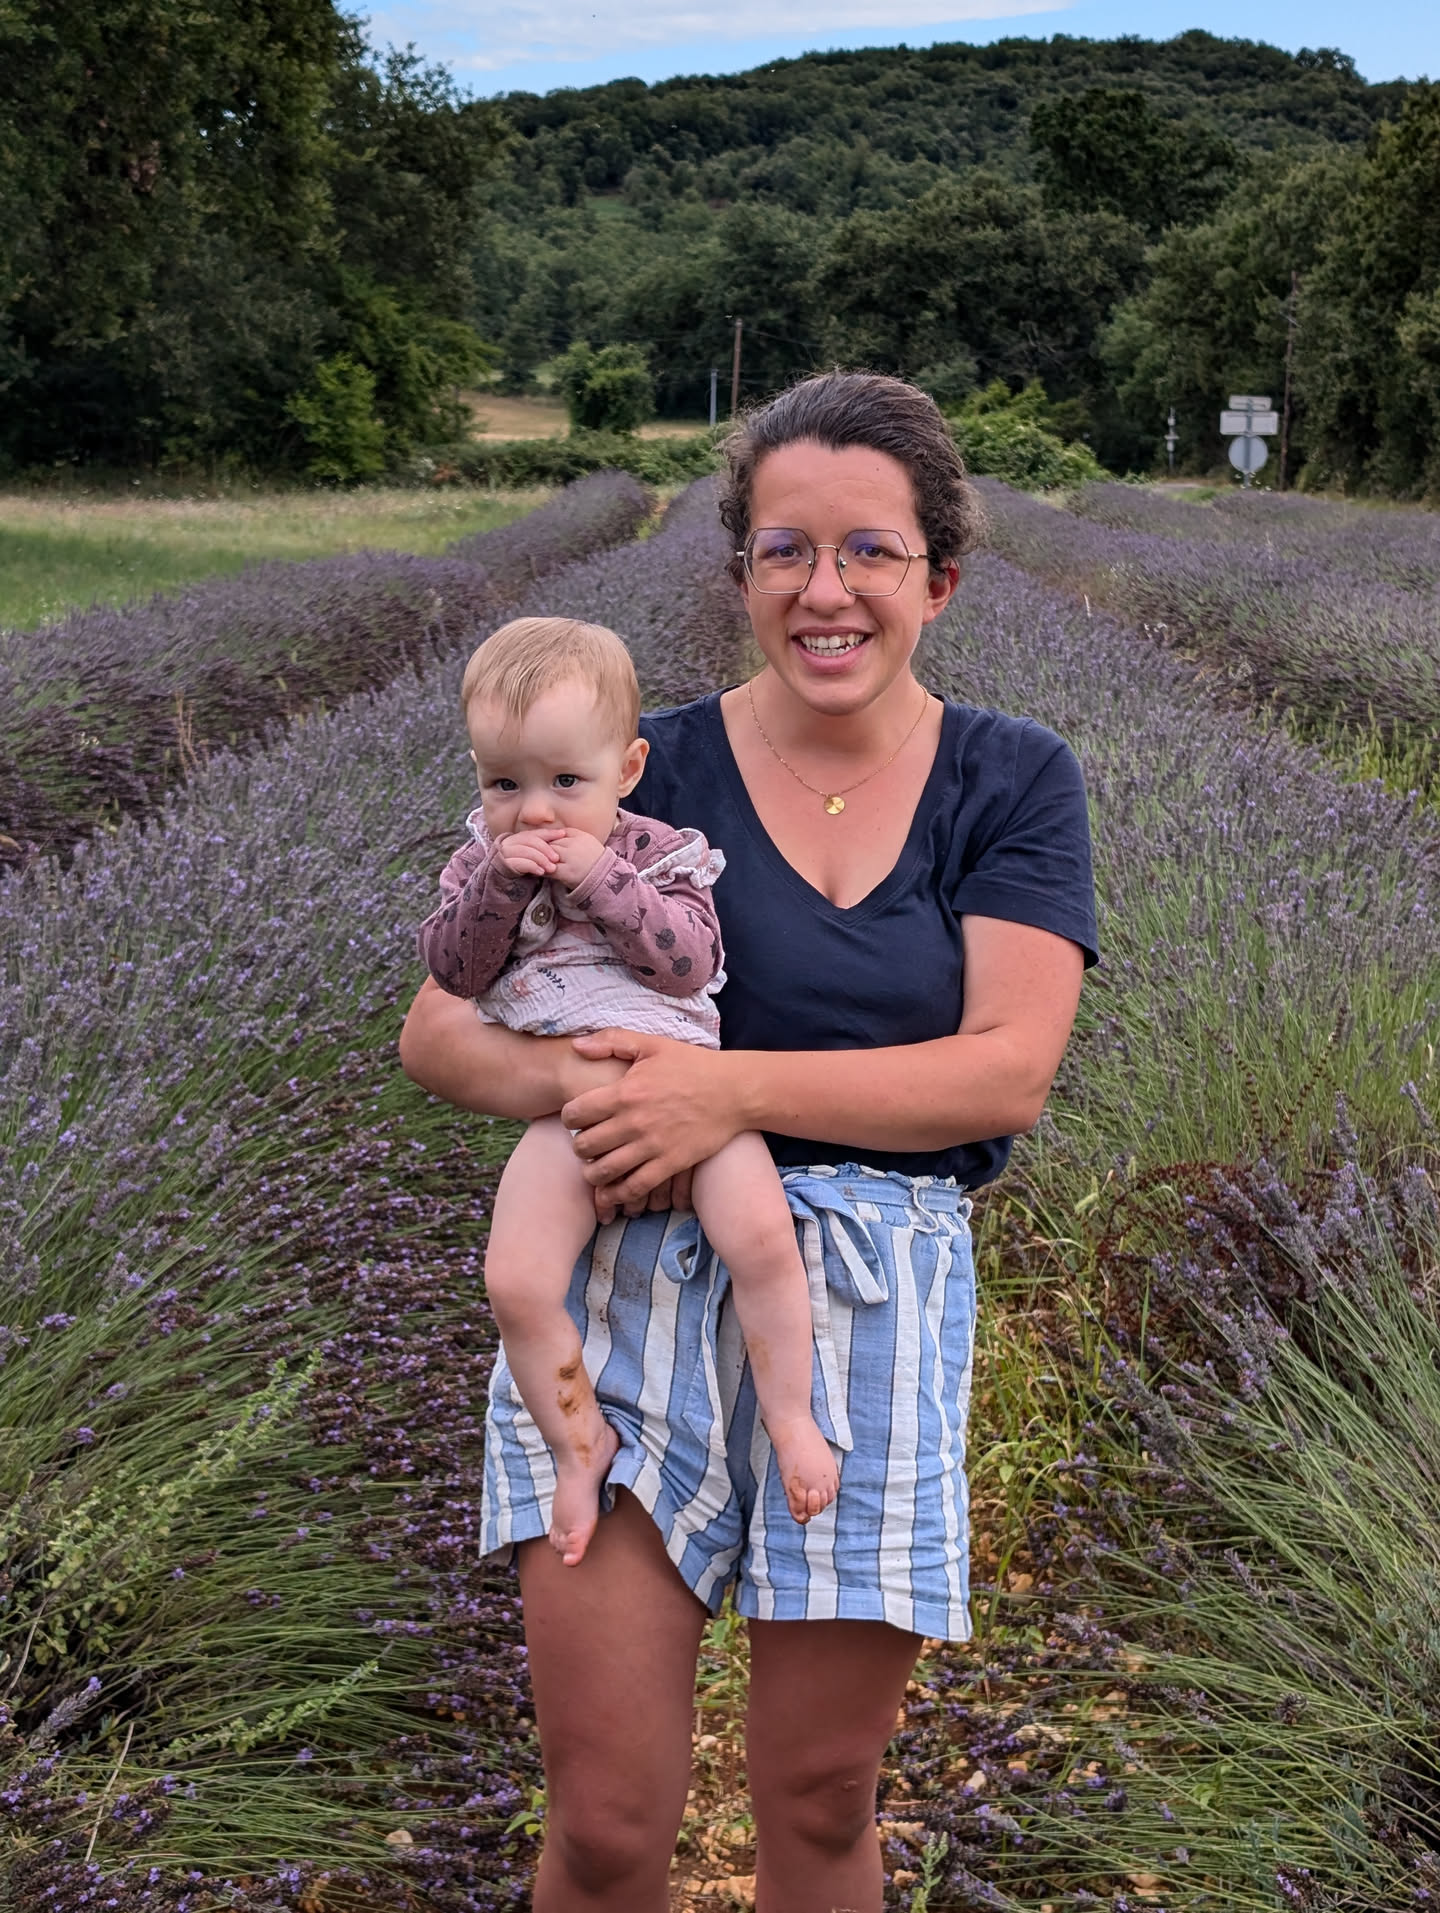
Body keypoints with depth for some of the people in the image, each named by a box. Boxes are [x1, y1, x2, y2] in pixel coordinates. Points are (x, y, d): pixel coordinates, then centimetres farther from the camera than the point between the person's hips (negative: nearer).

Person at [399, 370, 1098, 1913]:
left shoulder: (1015, 784, 3)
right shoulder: (645, 773, 2)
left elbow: (1008, 1070, -9)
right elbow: (437, 1030, 2)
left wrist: (732, 1089, -20)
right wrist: (579, 1079, -20)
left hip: (875, 1300, 1)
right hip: (631, 1277, 0)